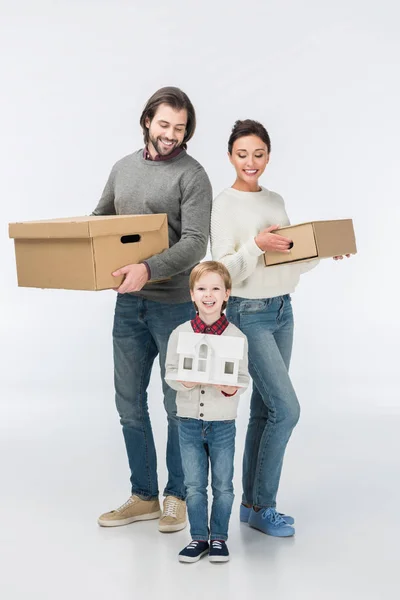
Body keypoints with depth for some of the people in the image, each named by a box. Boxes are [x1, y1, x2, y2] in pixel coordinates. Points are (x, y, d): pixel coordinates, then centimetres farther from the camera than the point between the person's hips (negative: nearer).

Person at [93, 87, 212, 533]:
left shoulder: (191, 175, -9)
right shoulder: (124, 167, 10)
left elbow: (195, 243, -18)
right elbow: (99, 219, 19)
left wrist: (149, 269, -33)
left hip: (175, 303, -6)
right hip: (129, 302, 6)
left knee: (178, 404, 6)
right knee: (129, 403, 11)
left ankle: (177, 496, 22)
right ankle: (143, 496, 25)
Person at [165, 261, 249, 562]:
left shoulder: (236, 336, -6)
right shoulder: (180, 333, -2)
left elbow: (244, 377, -2)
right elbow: (170, 371, 2)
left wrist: (232, 388, -23)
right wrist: (182, 381, -18)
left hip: (223, 424, -1)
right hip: (189, 422, 1)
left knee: (222, 485, 9)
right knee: (194, 485, 10)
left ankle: (219, 537, 24)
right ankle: (199, 537, 24)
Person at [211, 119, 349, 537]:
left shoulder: (275, 201, 12)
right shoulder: (224, 205, -8)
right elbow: (224, 270, -14)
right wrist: (255, 245, -28)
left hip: (282, 311, 7)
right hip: (248, 314, -7)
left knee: (265, 410, 9)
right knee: (286, 408, -12)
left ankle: (251, 503, 19)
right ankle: (262, 506, 2)